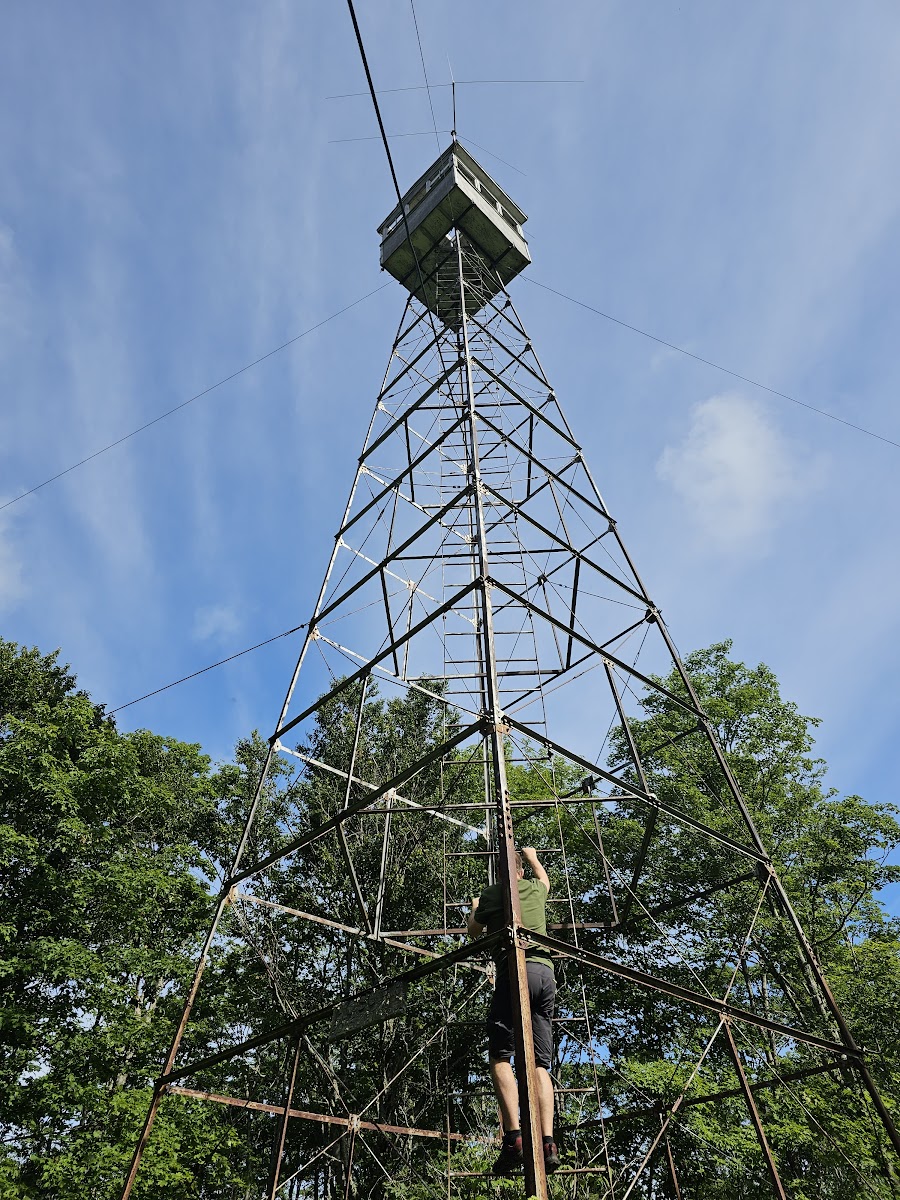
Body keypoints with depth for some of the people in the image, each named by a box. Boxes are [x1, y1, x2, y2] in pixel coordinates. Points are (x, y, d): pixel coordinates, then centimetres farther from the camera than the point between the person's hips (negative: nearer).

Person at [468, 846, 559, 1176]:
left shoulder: (491, 894, 10)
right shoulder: (535, 888, 19)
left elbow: (473, 933, 28)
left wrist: (474, 909, 48)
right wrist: (532, 857, 65)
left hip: (515, 972, -4)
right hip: (546, 973, 4)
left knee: (499, 1057, -2)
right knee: (540, 1063, 4)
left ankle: (513, 1137, -16)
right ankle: (547, 1144, -8)